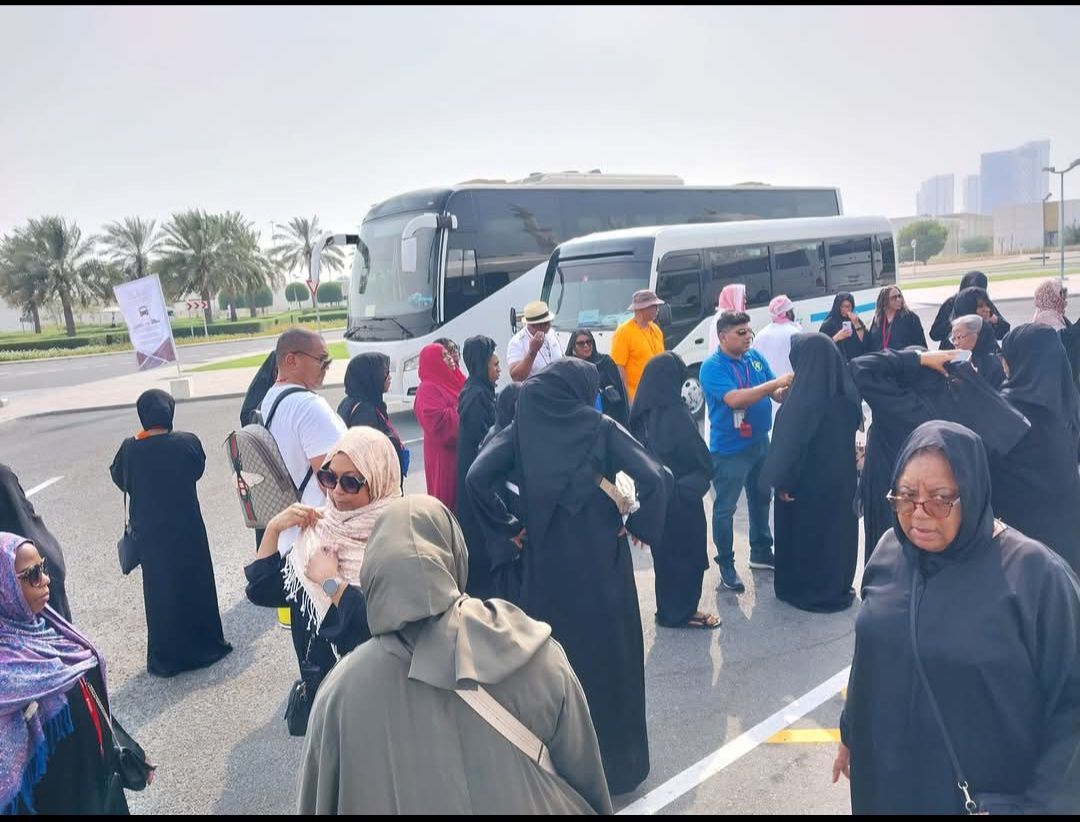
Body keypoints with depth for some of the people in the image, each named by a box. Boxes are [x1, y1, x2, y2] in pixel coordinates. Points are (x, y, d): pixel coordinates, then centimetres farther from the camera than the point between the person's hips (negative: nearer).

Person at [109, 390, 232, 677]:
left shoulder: (130, 449, -11)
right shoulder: (187, 442, -14)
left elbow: (120, 479, 6)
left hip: (148, 533, 1)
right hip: (187, 529, -1)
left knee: (160, 591, 13)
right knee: (195, 584, 14)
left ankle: (165, 658, 22)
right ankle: (204, 645, 25)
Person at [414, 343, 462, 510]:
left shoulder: (447, 381, 14)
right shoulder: (428, 389, -14)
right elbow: (437, 420, -24)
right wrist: (460, 409, -15)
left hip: (456, 448, 9)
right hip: (443, 453, -9)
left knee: (459, 492, 13)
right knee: (446, 493, -2)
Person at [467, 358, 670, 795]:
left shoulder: (522, 428, -2)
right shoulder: (601, 427, -8)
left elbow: (478, 477, -13)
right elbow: (654, 478, -18)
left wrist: (509, 527, -3)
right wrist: (639, 526, -5)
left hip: (545, 562, 2)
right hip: (602, 560, -2)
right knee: (607, 653, 14)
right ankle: (615, 761, 27)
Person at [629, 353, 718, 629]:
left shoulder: (640, 413, -3)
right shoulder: (675, 413, -23)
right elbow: (703, 462, -18)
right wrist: (694, 484, 0)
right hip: (680, 498, -7)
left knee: (665, 551, 21)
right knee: (686, 553, 11)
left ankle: (668, 609, 35)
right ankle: (681, 612, 24)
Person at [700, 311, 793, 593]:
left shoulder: (755, 357, 3)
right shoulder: (712, 367, -18)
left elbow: (774, 393, 4)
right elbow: (735, 399, -31)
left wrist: (786, 391, -19)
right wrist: (776, 382, -31)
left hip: (760, 442, 8)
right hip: (729, 450, -7)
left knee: (761, 500, 21)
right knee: (725, 508, 2)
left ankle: (761, 553, 39)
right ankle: (726, 564, 17)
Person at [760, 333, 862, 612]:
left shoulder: (805, 398, -25)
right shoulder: (845, 391, -4)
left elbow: (790, 440, -21)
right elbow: (854, 424, 10)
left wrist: (782, 480, -12)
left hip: (808, 478, -6)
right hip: (841, 475, 6)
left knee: (805, 532, 11)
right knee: (837, 529, 19)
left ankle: (808, 591, 25)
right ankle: (838, 587, 34)